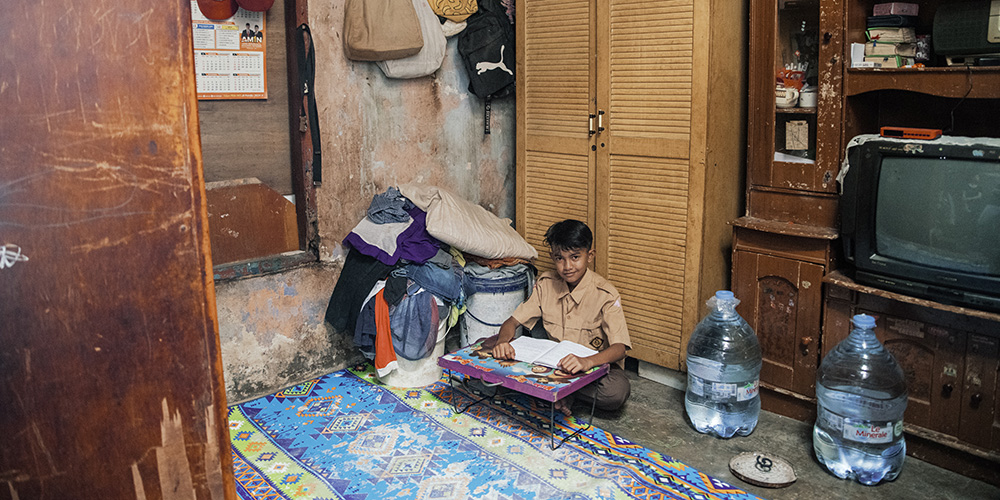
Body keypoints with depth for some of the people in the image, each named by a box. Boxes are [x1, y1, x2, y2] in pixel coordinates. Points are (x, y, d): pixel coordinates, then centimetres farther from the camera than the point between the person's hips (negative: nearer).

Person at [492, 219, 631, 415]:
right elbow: (512, 322, -4)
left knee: (617, 392, -36)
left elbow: (620, 347, -27)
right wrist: (503, 341, -29)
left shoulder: (605, 294, -18)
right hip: (553, 359, 3)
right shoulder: (546, 283, -4)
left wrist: (587, 361, -49)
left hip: (597, 363, -2)